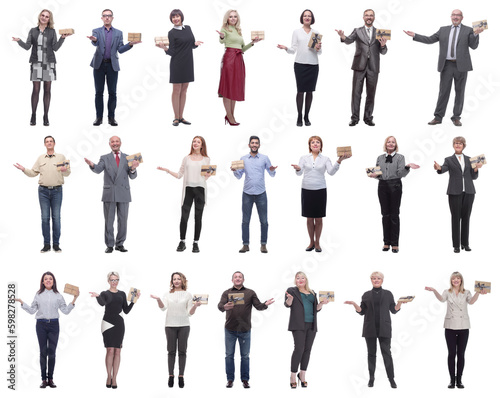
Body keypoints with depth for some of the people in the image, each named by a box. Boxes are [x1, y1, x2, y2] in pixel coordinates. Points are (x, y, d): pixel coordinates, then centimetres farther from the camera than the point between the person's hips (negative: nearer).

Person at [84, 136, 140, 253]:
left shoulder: (128, 158, 10)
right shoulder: (105, 158, 8)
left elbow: (132, 176, 4)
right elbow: (98, 170, -10)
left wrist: (133, 169, -19)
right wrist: (92, 165, -33)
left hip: (123, 194, 1)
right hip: (109, 194, -1)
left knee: (123, 220, 4)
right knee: (109, 221, 1)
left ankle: (120, 244, 13)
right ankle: (109, 245, 7)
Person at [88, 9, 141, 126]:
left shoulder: (118, 33, 12)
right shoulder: (96, 31, 8)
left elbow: (120, 49, 4)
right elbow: (95, 43, -12)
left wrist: (130, 44, -13)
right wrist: (93, 40, -36)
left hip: (112, 65, 1)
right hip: (99, 65, -1)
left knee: (112, 92, 0)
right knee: (99, 92, 1)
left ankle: (111, 117, 6)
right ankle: (99, 117, 7)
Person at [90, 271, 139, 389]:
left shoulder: (122, 294, 15)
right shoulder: (105, 293, 5)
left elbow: (126, 311, 13)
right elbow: (102, 303, -18)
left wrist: (134, 300, 3)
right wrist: (97, 296, -37)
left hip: (119, 323, 3)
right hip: (108, 322, -3)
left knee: (117, 351, 0)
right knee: (110, 350, -10)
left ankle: (114, 378, 3)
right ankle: (109, 377, -2)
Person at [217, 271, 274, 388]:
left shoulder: (250, 293, 5)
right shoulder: (227, 293, 3)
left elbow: (258, 306, 0)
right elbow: (220, 305, -10)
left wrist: (265, 304, -22)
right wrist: (225, 307, -33)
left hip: (245, 330, 0)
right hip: (230, 329, 0)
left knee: (245, 356, 5)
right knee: (229, 355, 5)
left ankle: (245, 380, 12)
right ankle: (230, 379, 13)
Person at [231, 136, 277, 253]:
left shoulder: (264, 158, 6)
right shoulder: (243, 159, 9)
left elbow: (272, 174, 7)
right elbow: (239, 176, 11)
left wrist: (272, 170, -15)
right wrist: (234, 171, -9)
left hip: (261, 194, -1)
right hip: (247, 194, 1)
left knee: (264, 221, 0)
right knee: (245, 221, 2)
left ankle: (263, 244, 9)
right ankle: (245, 244, 8)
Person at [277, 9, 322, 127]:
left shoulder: (316, 33, 12)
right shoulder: (297, 32, 8)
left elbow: (319, 52, 13)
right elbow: (293, 49, 4)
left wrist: (318, 48, -8)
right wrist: (286, 48, -15)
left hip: (313, 64, 2)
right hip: (300, 64, -2)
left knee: (309, 91, 3)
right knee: (300, 90, -4)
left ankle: (307, 117, 9)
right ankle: (299, 117, 1)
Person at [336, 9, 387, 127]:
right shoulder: (357, 31, 8)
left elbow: (383, 52, 9)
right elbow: (349, 40, -11)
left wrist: (383, 45, -14)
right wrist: (343, 37, -34)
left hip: (373, 68, 1)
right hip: (359, 66, -1)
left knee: (371, 94, 5)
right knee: (356, 93, -3)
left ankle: (368, 117, 13)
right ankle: (355, 118, 1)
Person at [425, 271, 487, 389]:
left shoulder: (466, 293, 8)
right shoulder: (447, 292, 7)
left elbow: (471, 301, -12)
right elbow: (441, 299, -15)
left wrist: (478, 292, -31)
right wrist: (434, 291, -35)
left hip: (463, 327, 1)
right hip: (450, 326, -1)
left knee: (461, 354, 3)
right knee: (452, 353, 0)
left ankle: (459, 380, 9)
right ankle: (452, 380, 5)